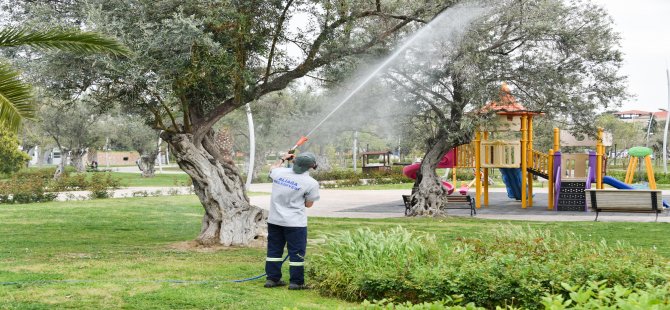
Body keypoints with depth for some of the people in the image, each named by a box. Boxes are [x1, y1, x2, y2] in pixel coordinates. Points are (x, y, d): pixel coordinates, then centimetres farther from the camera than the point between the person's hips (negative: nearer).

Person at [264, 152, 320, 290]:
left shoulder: (280, 172, -2)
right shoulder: (311, 183, -14)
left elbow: (272, 169, 24)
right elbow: (308, 204, -4)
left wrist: (283, 159, 37)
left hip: (274, 220, 5)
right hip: (295, 222, -5)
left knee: (274, 249, 16)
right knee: (297, 252, 4)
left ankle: (272, 278, 22)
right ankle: (296, 282, 6)